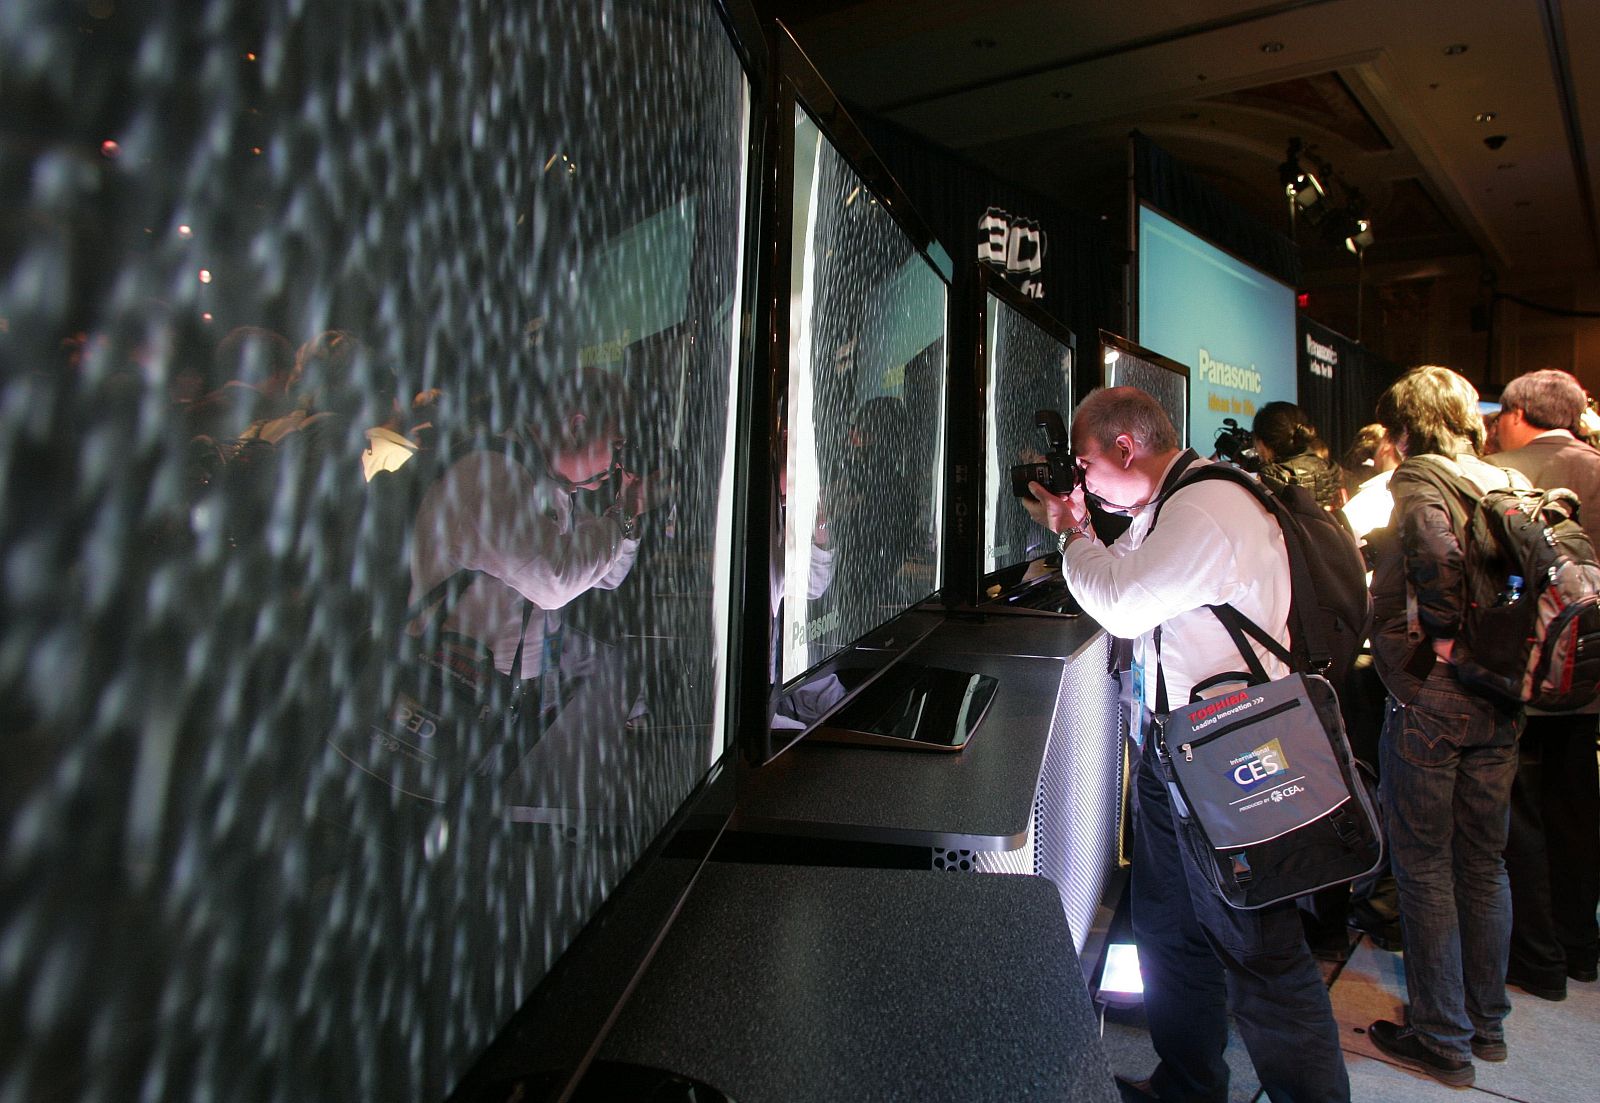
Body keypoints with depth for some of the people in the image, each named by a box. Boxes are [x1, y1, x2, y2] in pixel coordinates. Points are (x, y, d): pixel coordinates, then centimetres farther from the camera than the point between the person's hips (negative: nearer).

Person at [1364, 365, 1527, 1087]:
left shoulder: (1417, 479, -10)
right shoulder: (1509, 483, 10)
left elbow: (1437, 549, -26)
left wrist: (1441, 636, -15)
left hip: (1428, 702, -7)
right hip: (1498, 703, 7)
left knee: (1423, 867, 4)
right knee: (1483, 864, 18)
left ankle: (1443, 1040, 15)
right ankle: (1487, 1022, 32)